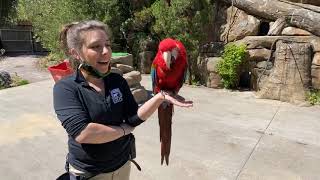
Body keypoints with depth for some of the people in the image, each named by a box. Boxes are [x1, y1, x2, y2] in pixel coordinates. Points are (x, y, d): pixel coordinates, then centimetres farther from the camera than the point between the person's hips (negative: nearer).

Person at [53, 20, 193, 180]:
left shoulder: (117, 81, -4)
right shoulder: (65, 88, -18)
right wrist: (124, 130, -16)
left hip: (123, 164, 5)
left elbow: (133, 119, -9)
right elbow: (82, 133, -29)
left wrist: (161, 97, -22)